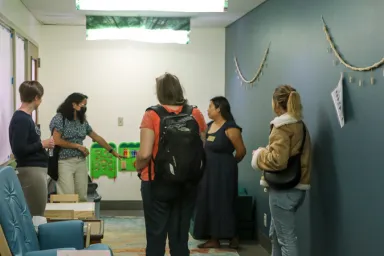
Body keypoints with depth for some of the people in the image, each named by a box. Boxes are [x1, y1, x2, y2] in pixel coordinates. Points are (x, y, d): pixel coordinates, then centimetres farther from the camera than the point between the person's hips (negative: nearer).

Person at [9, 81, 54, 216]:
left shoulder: (26, 117, 11)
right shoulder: (21, 119, -17)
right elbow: (18, 149, -23)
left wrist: (42, 144, 6)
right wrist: (42, 144, -15)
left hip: (36, 169, 10)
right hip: (30, 170, -10)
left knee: (36, 213, 14)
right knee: (35, 215, -4)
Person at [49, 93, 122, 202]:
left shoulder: (82, 121, 11)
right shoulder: (60, 118, -7)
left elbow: (97, 137, 17)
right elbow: (56, 141, -14)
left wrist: (113, 152, 18)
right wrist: (78, 146, -11)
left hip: (81, 162, 6)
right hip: (65, 162, -6)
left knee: (82, 197, 3)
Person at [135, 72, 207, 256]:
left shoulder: (152, 115, -10)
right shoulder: (196, 114, 0)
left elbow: (145, 154, -16)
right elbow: (204, 149, 5)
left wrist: (138, 167, 4)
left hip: (158, 183, -3)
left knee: (156, 236, 6)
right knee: (180, 235, 12)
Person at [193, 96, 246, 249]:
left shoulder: (230, 128, -14)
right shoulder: (209, 126, 9)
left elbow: (241, 151, -10)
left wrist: (229, 163, 5)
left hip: (223, 172, -8)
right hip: (208, 171, 8)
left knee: (223, 204, -2)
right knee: (209, 204, 8)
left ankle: (233, 237, 11)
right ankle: (214, 239, 15)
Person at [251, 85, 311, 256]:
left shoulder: (282, 126, -15)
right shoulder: (300, 125, 13)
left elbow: (278, 160, -23)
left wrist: (260, 155, -6)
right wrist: (266, 152, 16)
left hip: (283, 189, -9)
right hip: (296, 187, 9)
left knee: (286, 237, -3)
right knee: (276, 233, 21)